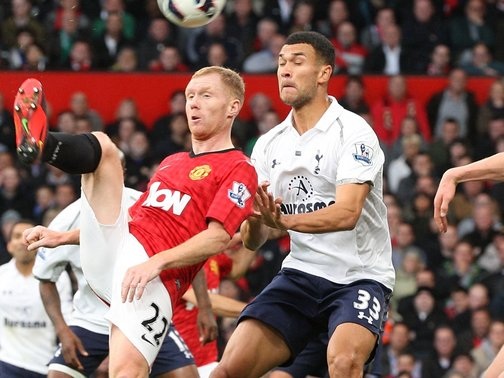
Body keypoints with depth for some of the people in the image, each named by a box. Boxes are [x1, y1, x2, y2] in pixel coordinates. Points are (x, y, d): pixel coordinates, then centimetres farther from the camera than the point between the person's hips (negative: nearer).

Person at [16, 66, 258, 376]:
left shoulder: (239, 169, 3)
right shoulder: (172, 163, 28)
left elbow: (219, 237, -11)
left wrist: (157, 262, -24)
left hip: (155, 278, -6)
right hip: (110, 251, 6)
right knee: (103, 147, -8)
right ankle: (37, 143, -37)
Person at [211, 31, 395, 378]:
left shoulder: (353, 132, -11)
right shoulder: (269, 145, 8)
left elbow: (347, 213, -25)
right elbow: (253, 240, 8)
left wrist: (285, 221, -41)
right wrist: (255, 221, -17)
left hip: (359, 276, -5)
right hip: (300, 274, 6)